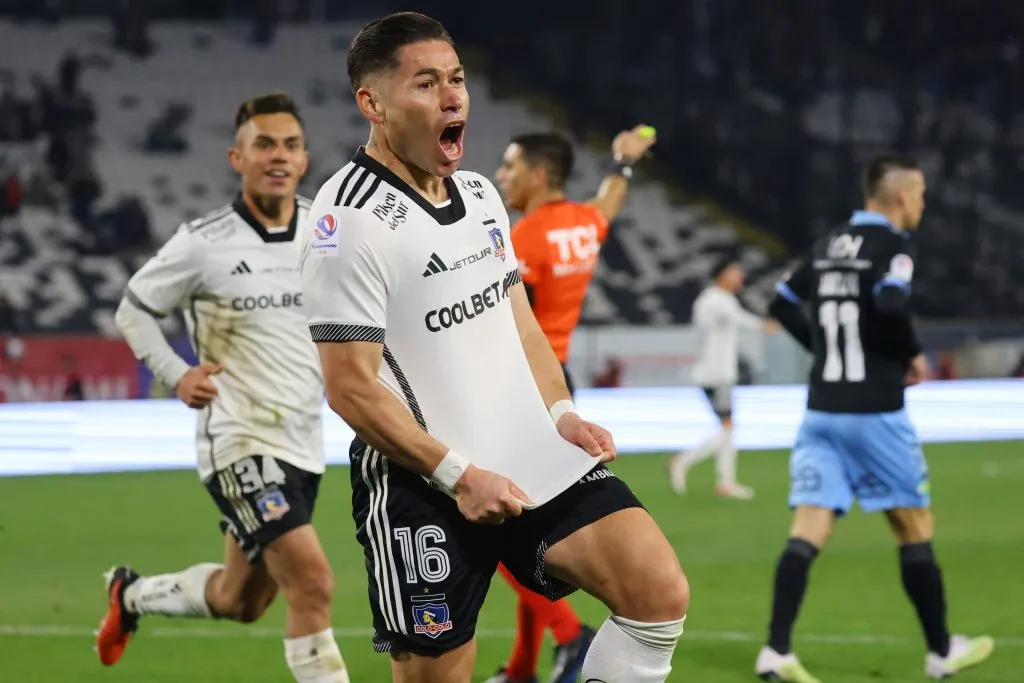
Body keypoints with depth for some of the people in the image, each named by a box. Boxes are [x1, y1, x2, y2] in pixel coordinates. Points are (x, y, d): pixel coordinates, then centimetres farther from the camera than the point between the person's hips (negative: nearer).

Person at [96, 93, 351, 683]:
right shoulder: (203, 244, -10)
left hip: (303, 445, 6)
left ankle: (133, 595, 48)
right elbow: (134, 309, 4)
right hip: (239, 441, -6)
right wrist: (176, 374, -9)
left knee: (240, 603, 19)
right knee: (313, 584, -21)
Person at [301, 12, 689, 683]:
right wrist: (457, 475, -19)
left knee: (660, 593, -11)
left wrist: (561, 413, 6)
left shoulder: (480, 193, 12)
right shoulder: (352, 219, -14)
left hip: (536, 459, 7)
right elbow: (350, 387, -16)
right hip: (422, 492, -7)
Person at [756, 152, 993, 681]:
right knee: (914, 528, 8)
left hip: (822, 411, 6)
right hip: (874, 413, -6)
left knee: (807, 530, -3)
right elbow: (890, 303, -26)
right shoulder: (893, 244, -9)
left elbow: (782, 305, 16)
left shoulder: (829, 245, 12)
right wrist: (913, 355, -9)